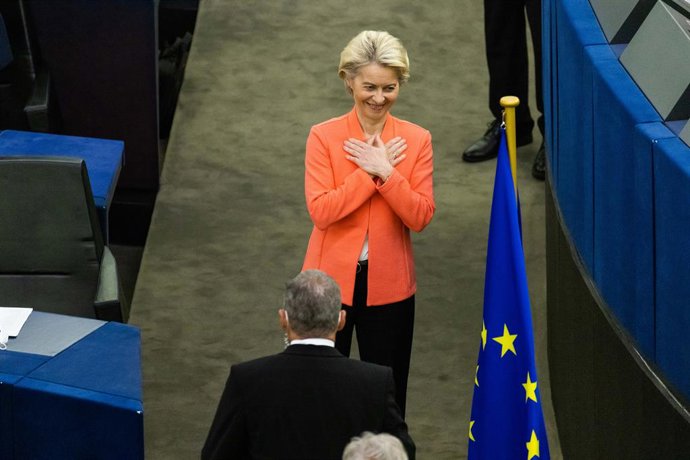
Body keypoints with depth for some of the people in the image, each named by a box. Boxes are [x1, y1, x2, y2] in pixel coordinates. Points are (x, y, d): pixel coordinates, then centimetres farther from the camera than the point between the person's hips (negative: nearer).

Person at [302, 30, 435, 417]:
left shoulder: (416, 140, -1)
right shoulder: (324, 137, -5)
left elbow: (421, 217, -8)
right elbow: (320, 210, -15)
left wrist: (385, 172, -19)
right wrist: (371, 172, -17)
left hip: (388, 284, 1)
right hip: (332, 280, -1)